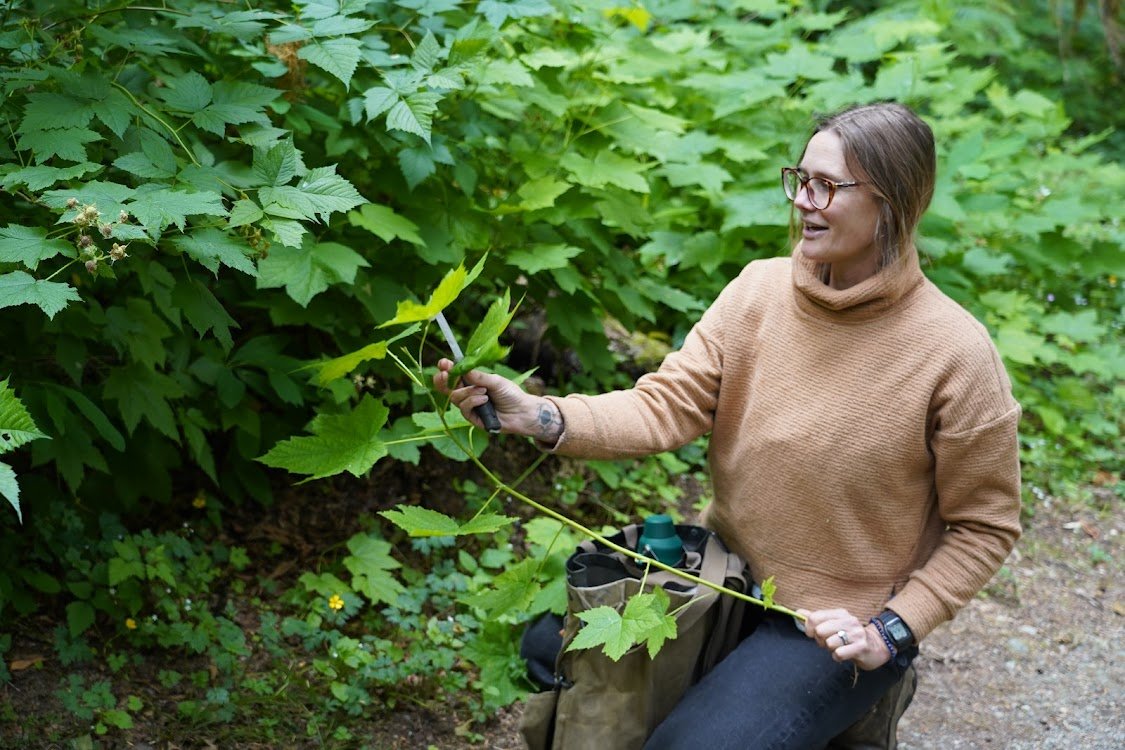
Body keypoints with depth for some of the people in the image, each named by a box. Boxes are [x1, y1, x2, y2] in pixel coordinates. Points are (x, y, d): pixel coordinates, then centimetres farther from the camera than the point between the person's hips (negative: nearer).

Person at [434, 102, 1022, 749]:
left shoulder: (956, 355, -18)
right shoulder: (759, 289, -5)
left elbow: (986, 527, -9)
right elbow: (665, 407, -12)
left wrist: (892, 632, -16)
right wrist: (540, 417, -28)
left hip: (837, 624, -5)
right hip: (725, 568, 5)